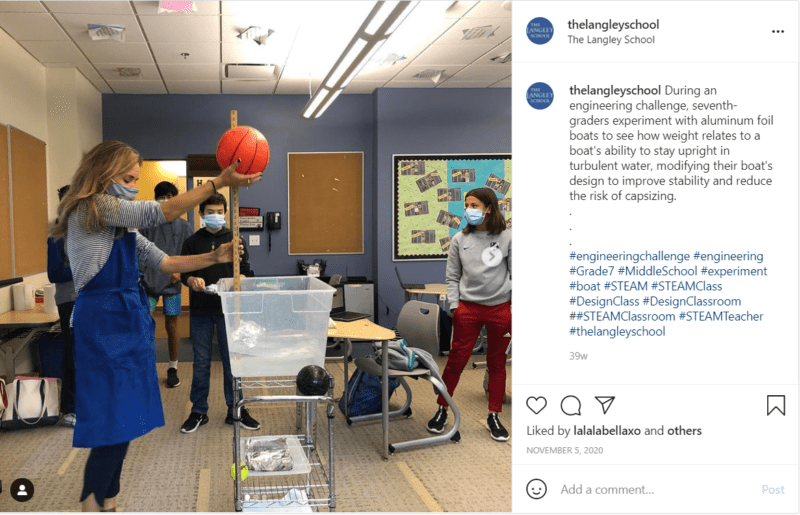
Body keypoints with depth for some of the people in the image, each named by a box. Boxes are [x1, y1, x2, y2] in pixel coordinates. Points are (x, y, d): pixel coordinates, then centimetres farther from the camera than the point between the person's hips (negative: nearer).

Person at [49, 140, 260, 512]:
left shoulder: (123, 226, 18)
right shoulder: (91, 208, -8)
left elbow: (165, 263, 18)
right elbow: (162, 212, -14)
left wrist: (215, 257, 7)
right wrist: (219, 182, -13)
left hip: (128, 321, 9)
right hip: (103, 323, -9)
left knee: (124, 423, 11)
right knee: (114, 422, -8)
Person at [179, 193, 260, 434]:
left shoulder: (235, 240, 5)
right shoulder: (192, 242, 6)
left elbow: (245, 271, 3)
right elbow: (184, 273, 5)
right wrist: (193, 281, -18)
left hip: (228, 308, 0)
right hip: (200, 309, 1)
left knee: (232, 360, 6)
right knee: (201, 362, 8)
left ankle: (236, 410, 17)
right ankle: (198, 412, 19)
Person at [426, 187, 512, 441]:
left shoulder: (506, 238, -2)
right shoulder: (460, 240, 3)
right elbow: (452, 277, 8)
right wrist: (454, 306, -1)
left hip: (501, 308, 0)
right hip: (468, 308, 1)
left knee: (497, 363, 11)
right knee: (456, 360, 2)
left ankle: (494, 417, 24)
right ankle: (442, 410, 18)